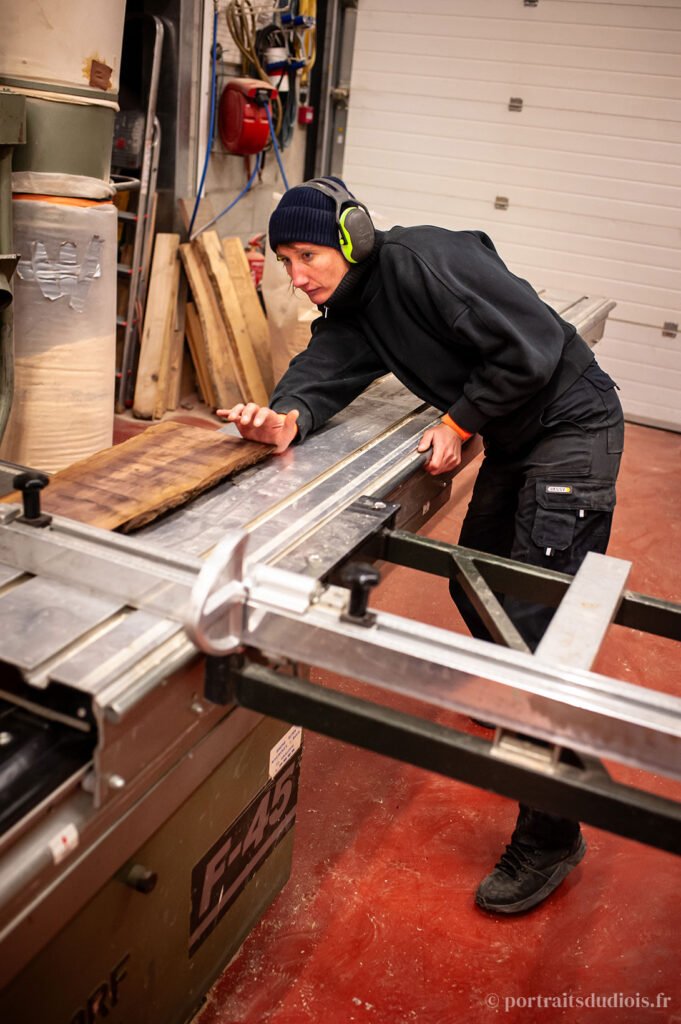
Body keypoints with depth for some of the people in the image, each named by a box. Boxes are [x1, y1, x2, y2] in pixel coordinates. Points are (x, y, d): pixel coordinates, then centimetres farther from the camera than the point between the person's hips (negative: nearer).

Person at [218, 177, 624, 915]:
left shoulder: (424, 260, -21)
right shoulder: (350, 311, 5)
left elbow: (529, 350, -24)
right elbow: (321, 372, -10)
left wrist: (458, 423, -16)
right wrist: (287, 418, -32)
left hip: (574, 427, -9)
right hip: (513, 441, 9)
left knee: (536, 620, -13)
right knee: (474, 585, 21)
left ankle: (549, 839, -2)